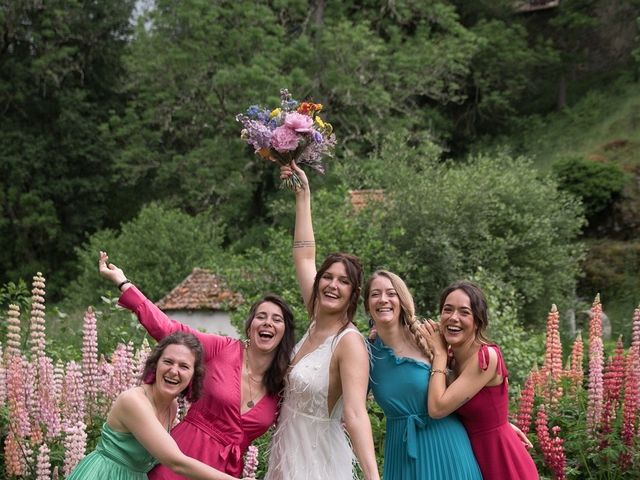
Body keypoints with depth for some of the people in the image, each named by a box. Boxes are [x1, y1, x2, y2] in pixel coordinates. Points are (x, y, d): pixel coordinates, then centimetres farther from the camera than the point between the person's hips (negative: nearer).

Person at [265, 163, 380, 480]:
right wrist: (303, 192, 11)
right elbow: (304, 257, 9)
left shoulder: (350, 342, -21)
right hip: (288, 454, 8)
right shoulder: (317, 323, -1)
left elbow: (355, 414, -30)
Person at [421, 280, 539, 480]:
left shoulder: (486, 356, -21)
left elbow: (438, 408, -23)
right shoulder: (454, 358, 3)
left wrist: (439, 353, -13)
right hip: (476, 457, 8)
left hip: (501, 459, -8)